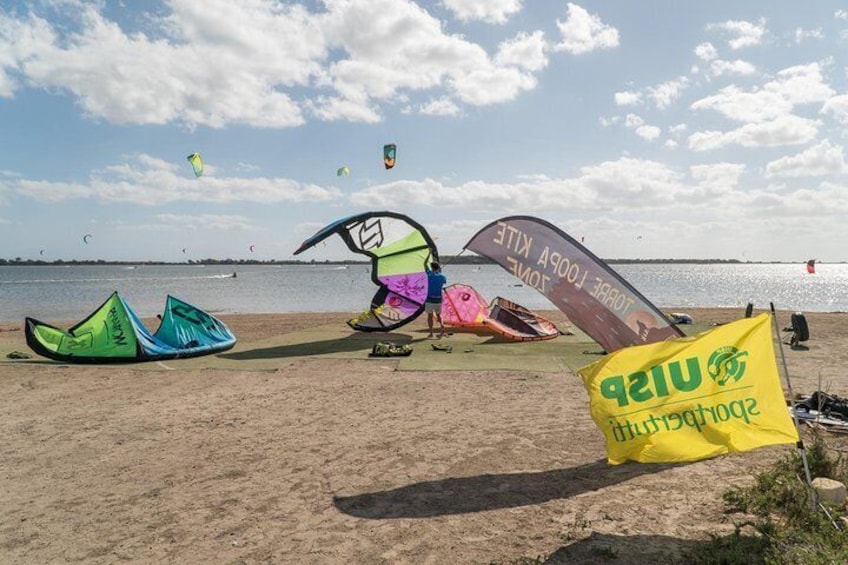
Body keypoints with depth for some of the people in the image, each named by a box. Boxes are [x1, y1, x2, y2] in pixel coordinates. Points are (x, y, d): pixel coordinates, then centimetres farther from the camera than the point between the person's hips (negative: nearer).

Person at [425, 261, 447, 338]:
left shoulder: (430, 274, -6)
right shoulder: (442, 276, 2)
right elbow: (445, 282, 26)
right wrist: (440, 272, 23)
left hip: (430, 298, -3)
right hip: (438, 298, 3)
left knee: (430, 315, 4)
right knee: (438, 314, 20)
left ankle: (431, 333, 1)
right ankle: (442, 326, -4)